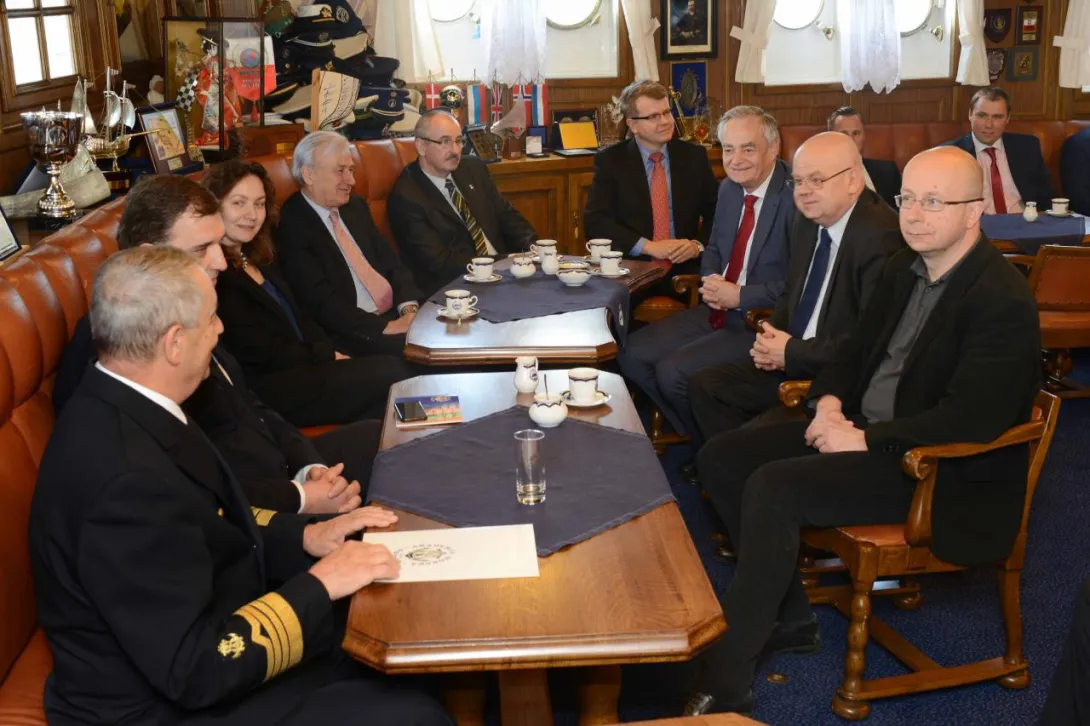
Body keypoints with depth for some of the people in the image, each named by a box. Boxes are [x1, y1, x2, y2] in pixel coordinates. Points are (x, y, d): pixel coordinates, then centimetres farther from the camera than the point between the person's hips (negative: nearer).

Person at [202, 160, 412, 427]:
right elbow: (261, 355, -16)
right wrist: (330, 356, -6)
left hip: (305, 364, 8)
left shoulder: (259, 257, 14)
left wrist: (333, 354, -3)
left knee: (396, 363, -12)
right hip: (272, 389, -8)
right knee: (392, 372, -15)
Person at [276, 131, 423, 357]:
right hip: (350, 334, -7)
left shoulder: (356, 206, 14)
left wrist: (409, 309, -8)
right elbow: (321, 301, -16)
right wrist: (386, 327, -21)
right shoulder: (290, 225, -9)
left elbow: (392, 264, 12)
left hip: (396, 314, 8)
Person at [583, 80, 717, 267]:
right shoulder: (610, 160, 3)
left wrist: (698, 245, -10)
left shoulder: (694, 156, 9)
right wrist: (648, 246, -15)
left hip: (686, 267, 1)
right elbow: (595, 221, -5)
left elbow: (718, 213, 11)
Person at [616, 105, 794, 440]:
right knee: (632, 354, -1)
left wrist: (740, 296, -18)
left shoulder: (797, 196, -17)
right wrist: (711, 281, -1)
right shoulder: (729, 188, 8)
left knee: (673, 371, -21)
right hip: (717, 310, 8)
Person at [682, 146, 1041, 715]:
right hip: (861, 429, 9)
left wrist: (865, 440, -23)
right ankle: (788, 616, 9)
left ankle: (724, 683, -20)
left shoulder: (1002, 300, -19)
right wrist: (828, 404, -4)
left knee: (773, 488, -28)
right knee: (720, 457, -1)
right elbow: (855, 349, 17)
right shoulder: (904, 268, 7)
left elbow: (971, 419, -27)